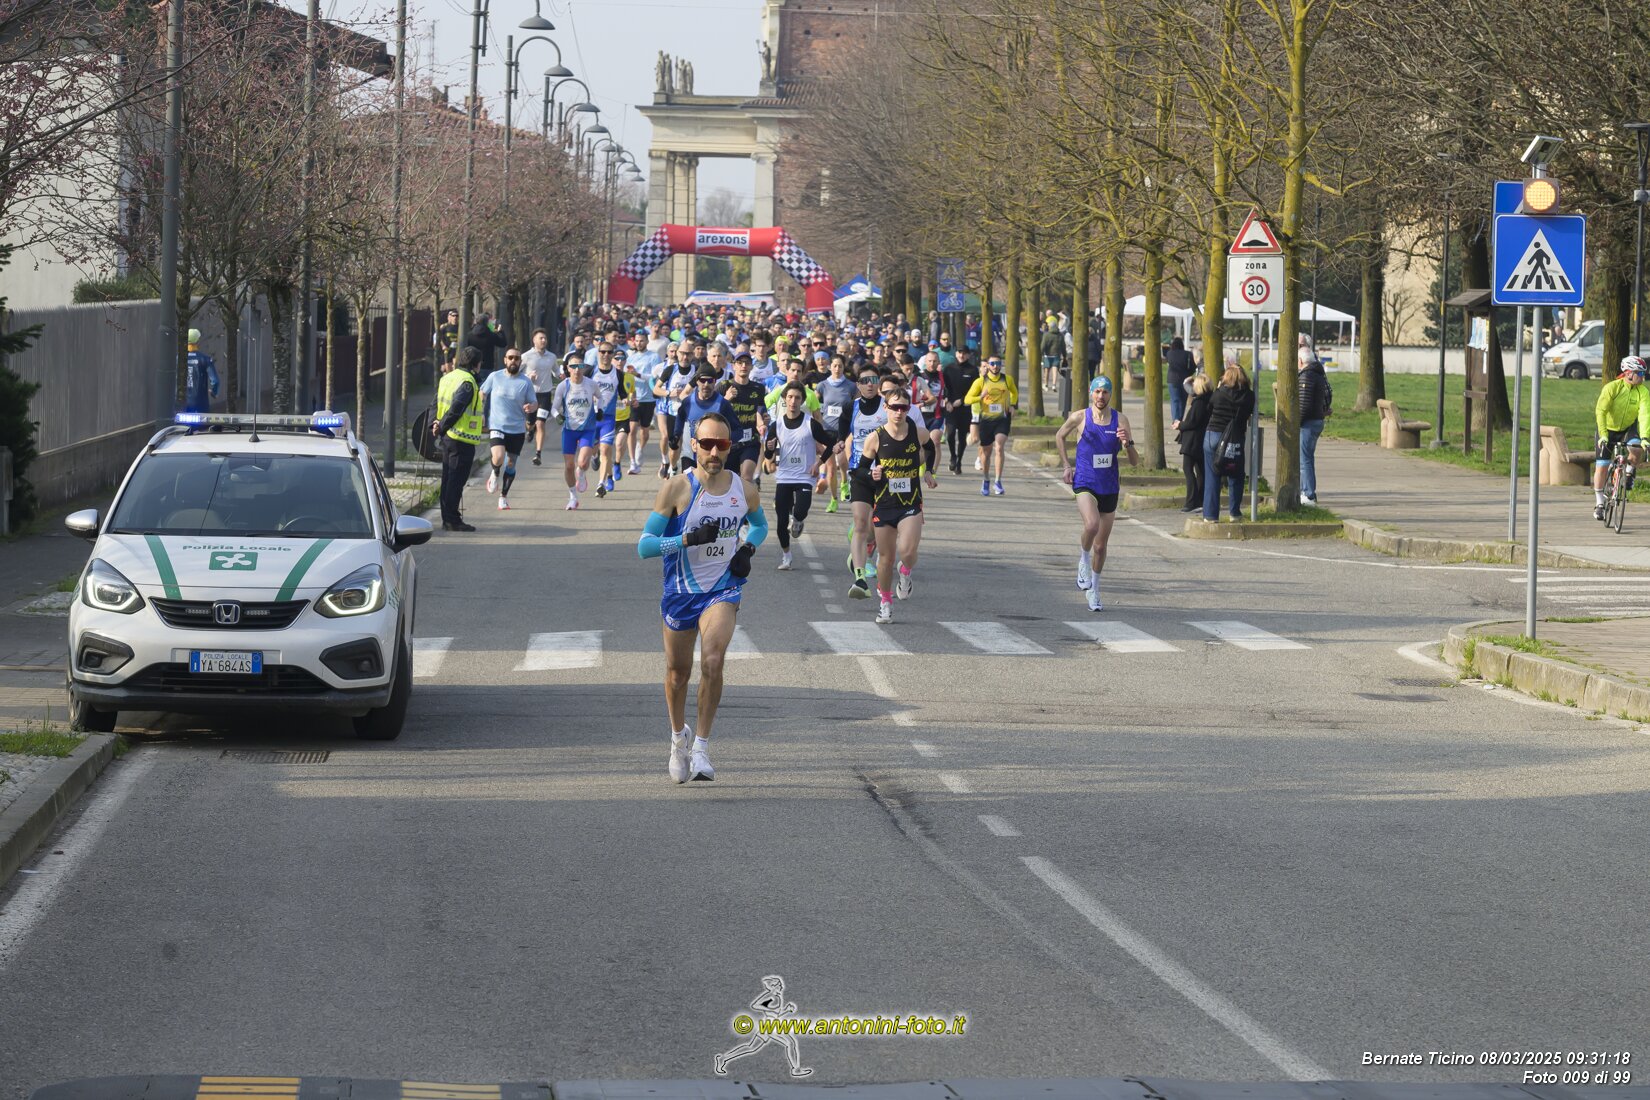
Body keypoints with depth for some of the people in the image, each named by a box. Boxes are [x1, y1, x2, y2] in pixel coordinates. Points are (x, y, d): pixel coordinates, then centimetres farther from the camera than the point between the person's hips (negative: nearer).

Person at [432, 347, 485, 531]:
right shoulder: (467, 382, -16)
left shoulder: (447, 378, 12)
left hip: (447, 437, 9)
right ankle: (452, 520, -5)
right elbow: (456, 409, -22)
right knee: (456, 480, -5)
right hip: (462, 439, -9)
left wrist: (435, 426, 5)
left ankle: (447, 519, 18)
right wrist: (441, 427, -12)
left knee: (448, 479, 13)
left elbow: (436, 404, 13)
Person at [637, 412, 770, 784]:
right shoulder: (676, 489, -12)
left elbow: (760, 525, 21)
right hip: (680, 591, 0)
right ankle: (679, 736, 39)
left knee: (712, 662, -21)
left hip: (722, 589, 0)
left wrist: (748, 548, 0)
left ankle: (702, 747, -11)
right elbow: (644, 545, -13)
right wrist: (688, 538, -26)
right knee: (678, 671, 11)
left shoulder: (745, 490, -2)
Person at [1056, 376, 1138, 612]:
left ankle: (1094, 590, 28)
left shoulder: (1120, 420, 0)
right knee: (1092, 525, -31)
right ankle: (1083, 561, -1)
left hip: (1109, 488, 3)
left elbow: (1135, 462, 0)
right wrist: (1066, 465, 10)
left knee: (1101, 545, 9)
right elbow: (1060, 436, 17)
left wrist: (1128, 443, -20)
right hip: (1084, 484, -3)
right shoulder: (1079, 418, -4)